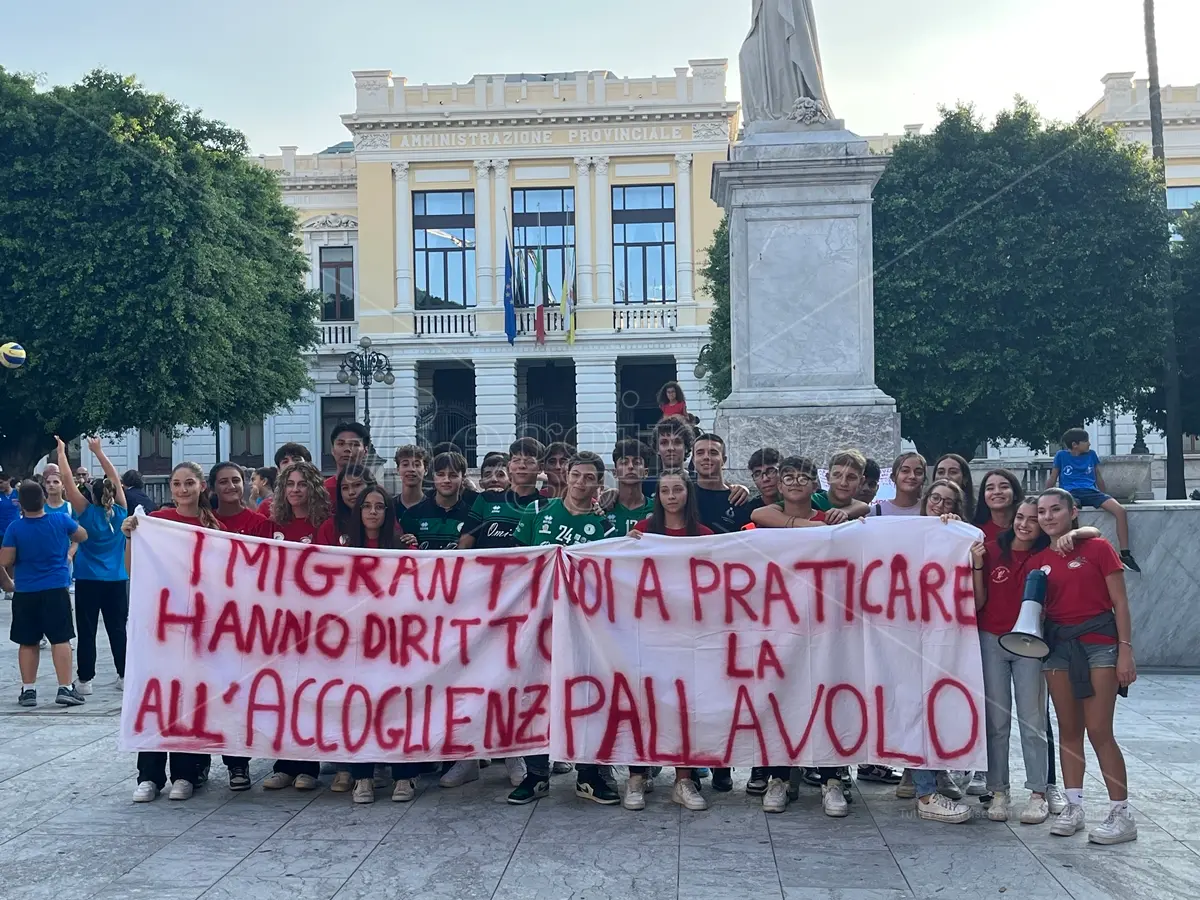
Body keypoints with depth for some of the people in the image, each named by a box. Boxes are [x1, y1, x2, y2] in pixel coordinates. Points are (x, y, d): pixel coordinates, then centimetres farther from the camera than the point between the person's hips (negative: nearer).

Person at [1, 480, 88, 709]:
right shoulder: (61, 521, -4)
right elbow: (82, 536, 14)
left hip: (25, 592, 1)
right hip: (57, 589, 0)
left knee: (27, 642, 10)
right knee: (60, 639, 1)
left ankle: (28, 690, 14)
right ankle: (65, 689, -3)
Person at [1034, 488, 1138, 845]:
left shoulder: (1098, 549, -3)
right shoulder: (1038, 562, 8)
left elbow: (1119, 602, -4)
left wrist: (1125, 650, -9)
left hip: (1098, 642, -4)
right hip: (1058, 644, 4)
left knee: (1099, 731, -7)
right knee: (1068, 729, 8)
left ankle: (1121, 814, 1)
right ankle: (1073, 806, 17)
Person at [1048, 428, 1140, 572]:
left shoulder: (1091, 454, 16)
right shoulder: (1061, 455, 7)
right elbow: (1052, 479, 14)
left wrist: (1104, 496, 25)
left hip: (1091, 492, 3)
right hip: (1070, 493, -3)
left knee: (1120, 510, -23)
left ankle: (1125, 555, -20)